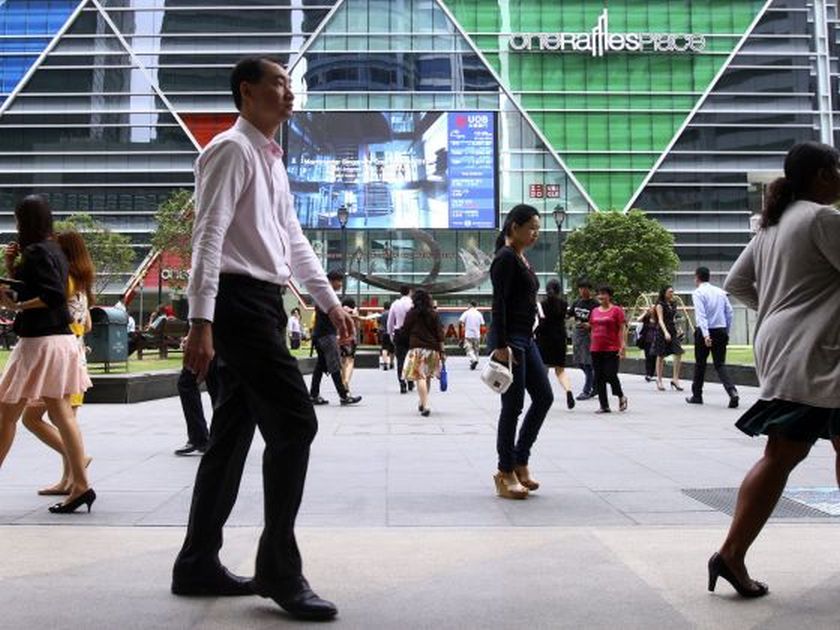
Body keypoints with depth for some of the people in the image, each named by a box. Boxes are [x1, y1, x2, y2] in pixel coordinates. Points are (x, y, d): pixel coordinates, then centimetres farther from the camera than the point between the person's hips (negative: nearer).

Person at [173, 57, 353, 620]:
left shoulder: (271, 161, 23)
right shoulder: (232, 149, -6)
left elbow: (294, 240, 25)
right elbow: (209, 235, -15)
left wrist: (330, 301, 20)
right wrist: (201, 322, -22)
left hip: (265, 305, 9)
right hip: (241, 301, -9)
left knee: (232, 437, 10)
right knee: (295, 424, -11)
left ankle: (198, 564, 21)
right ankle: (280, 570, 0)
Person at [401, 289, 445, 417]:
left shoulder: (411, 314, 0)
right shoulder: (434, 314, 5)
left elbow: (405, 331, 4)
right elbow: (439, 334, 2)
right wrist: (441, 351, 6)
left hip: (416, 348, -3)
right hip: (432, 348, 3)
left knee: (420, 377, -6)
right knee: (427, 377, 16)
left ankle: (425, 406, -17)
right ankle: (423, 403, 27)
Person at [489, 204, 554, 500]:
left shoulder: (522, 259, 17)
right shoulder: (505, 257, -12)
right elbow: (499, 304, -19)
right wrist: (501, 345, -23)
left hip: (525, 337, 10)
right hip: (509, 339, -10)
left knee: (544, 397, 8)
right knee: (513, 406, -3)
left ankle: (520, 462, 18)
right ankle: (505, 473, 9)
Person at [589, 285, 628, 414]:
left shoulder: (616, 310, -2)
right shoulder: (594, 311, 13)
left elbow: (622, 329, -6)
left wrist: (622, 346, -14)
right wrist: (592, 345, 15)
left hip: (612, 350, -5)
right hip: (596, 350, 6)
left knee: (610, 375, -9)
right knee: (599, 378, 4)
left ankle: (621, 397, 18)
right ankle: (604, 406, 11)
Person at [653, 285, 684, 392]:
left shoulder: (673, 304, 13)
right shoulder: (660, 305, -7)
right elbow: (660, 320, -17)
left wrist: (676, 330, 19)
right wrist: (665, 332, -29)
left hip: (673, 331, 6)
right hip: (662, 331, -6)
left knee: (678, 353, -9)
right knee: (660, 356, 2)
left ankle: (675, 379, -3)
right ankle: (659, 380, 12)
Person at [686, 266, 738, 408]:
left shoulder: (698, 292, -8)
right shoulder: (721, 292, 9)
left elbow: (701, 315, -19)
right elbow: (729, 312, 9)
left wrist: (705, 335, -26)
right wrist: (726, 332, 17)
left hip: (706, 331, -4)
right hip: (721, 330, 4)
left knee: (700, 363, 11)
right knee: (720, 364, 6)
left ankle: (697, 395, 22)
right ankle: (732, 391, -15)